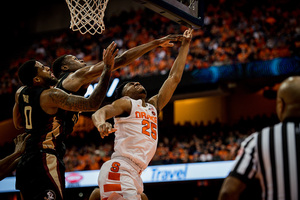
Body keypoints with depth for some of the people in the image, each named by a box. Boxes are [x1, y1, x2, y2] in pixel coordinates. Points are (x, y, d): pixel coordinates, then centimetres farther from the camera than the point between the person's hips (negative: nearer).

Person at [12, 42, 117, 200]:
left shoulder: (20, 93, 10)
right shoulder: (51, 96, -15)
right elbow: (92, 104, -22)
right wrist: (107, 69, -19)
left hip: (25, 161, 9)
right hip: (45, 161, -9)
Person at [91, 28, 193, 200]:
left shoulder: (153, 106, 26)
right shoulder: (126, 103, 7)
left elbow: (175, 77, 28)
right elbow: (99, 113, -12)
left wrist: (185, 45, 31)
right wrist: (101, 123, -36)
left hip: (135, 175, 8)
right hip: (119, 170, -8)